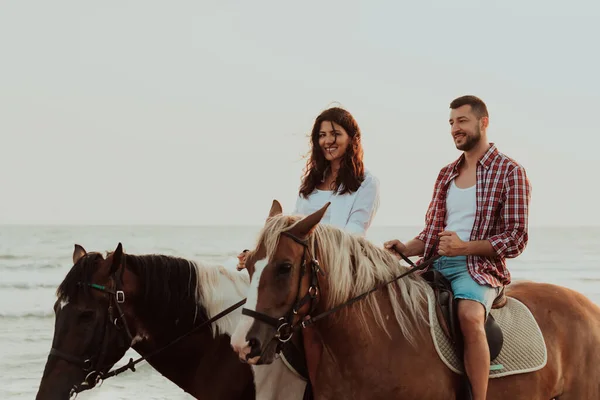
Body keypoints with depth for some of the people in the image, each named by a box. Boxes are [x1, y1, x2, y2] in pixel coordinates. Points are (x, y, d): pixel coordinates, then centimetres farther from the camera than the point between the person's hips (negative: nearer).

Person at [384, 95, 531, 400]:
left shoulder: (509, 172, -1)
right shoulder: (447, 174, 19)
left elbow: (515, 240, -6)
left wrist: (464, 247, -20)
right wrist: (406, 249, -1)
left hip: (479, 267, -7)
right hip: (435, 265, 7)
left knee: (470, 315, -37)